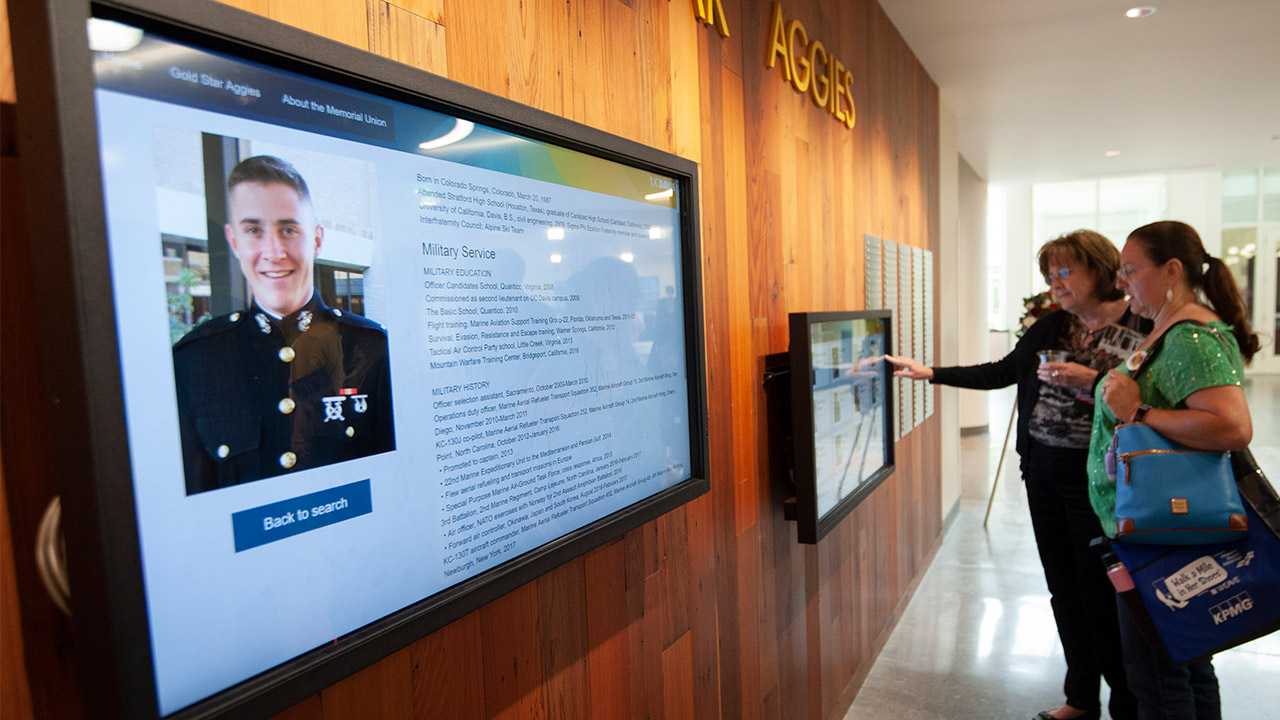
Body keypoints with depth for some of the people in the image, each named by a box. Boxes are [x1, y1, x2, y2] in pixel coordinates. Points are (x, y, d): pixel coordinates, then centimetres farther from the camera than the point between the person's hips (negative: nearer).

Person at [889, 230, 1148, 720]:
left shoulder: (1145, 326, -8)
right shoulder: (1049, 327, 9)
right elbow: (1001, 373, 12)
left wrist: (1092, 380, -20)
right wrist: (929, 373, 9)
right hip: (1043, 472, 6)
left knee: (1102, 594, 2)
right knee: (1064, 588, 15)